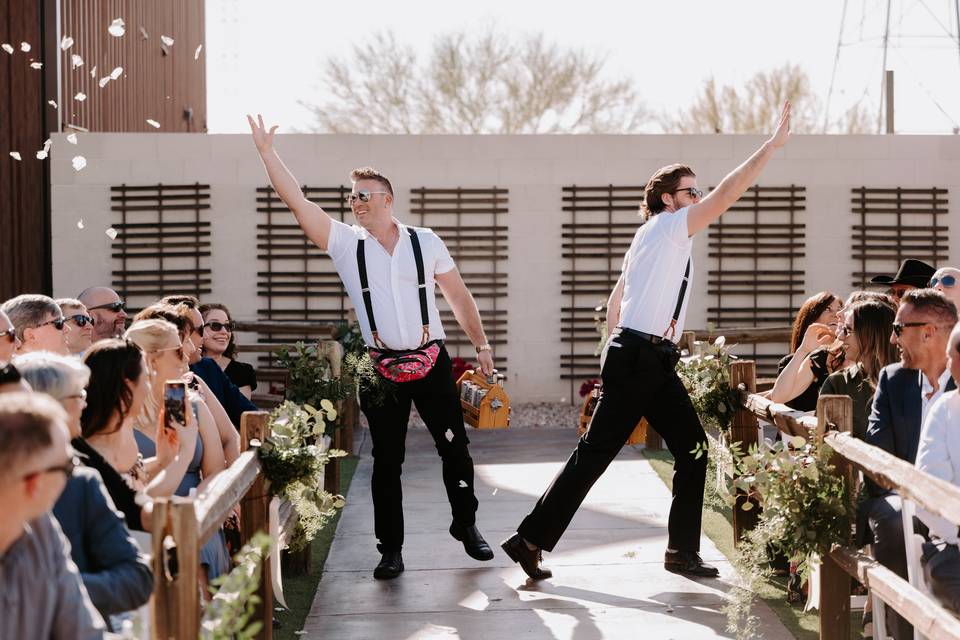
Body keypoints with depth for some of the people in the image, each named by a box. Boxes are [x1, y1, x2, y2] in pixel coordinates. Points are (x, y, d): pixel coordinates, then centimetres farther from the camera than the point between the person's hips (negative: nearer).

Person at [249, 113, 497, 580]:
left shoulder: (425, 242, 3)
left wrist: (481, 344, 5)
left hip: (431, 360, 0)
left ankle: (466, 525, 24)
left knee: (454, 446, 4)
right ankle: (390, 549, 12)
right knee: (387, 459, 4)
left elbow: (458, 296, 9)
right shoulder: (345, 243, 2)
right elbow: (297, 201, -6)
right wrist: (267, 152, -12)